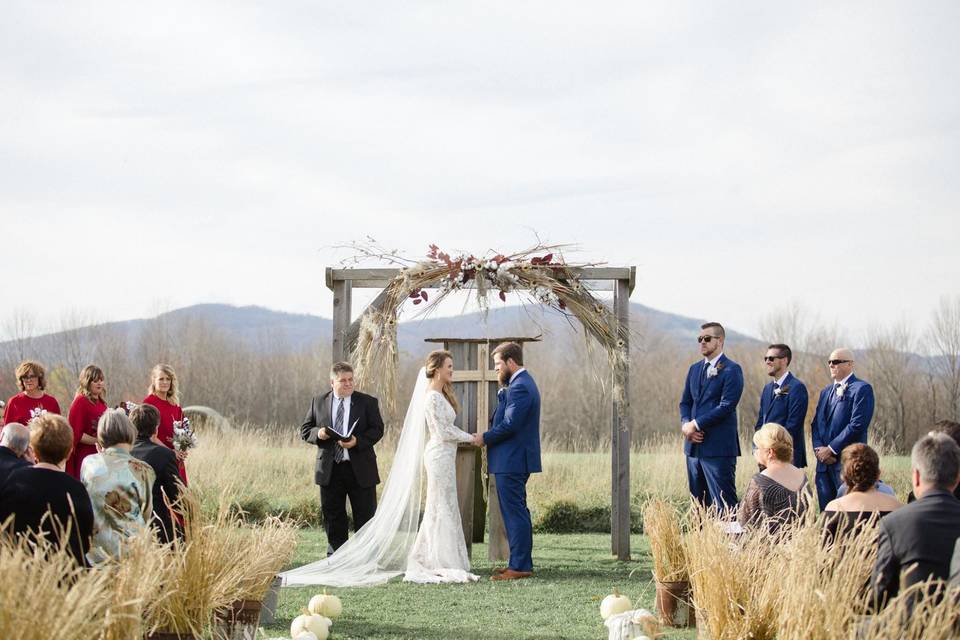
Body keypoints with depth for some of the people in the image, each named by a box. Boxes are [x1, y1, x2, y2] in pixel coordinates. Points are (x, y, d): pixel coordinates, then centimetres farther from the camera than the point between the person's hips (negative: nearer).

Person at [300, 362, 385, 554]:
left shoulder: (368, 402, 2)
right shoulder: (318, 402, 8)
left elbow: (377, 429, -4)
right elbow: (305, 430, 10)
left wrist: (358, 441, -21)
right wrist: (318, 433, -13)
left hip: (360, 470, -2)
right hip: (330, 471, 2)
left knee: (365, 517, 1)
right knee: (333, 518, 9)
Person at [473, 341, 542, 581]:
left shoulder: (519, 387, -17)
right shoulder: (523, 383, 16)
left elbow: (510, 424, -23)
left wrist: (485, 438, -11)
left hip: (511, 462, -11)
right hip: (516, 460, 11)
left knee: (515, 513, -7)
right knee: (517, 512, 15)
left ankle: (520, 566, -4)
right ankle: (522, 562, 20)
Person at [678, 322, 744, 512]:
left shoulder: (731, 370, -7)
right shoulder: (694, 369, 17)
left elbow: (726, 406, -15)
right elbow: (685, 402, 17)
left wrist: (696, 424, -14)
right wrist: (685, 424, -3)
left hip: (718, 447, -7)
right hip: (694, 445, 7)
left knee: (724, 505, -7)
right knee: (698, 502, 9)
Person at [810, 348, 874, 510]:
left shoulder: (862, 389, -5)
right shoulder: (826, 391, 21)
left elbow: (857, 425, -14)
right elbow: (816, 423, 17)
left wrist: (831, 449, -14)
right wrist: (819, 449, -2)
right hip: (824, 463, 7)